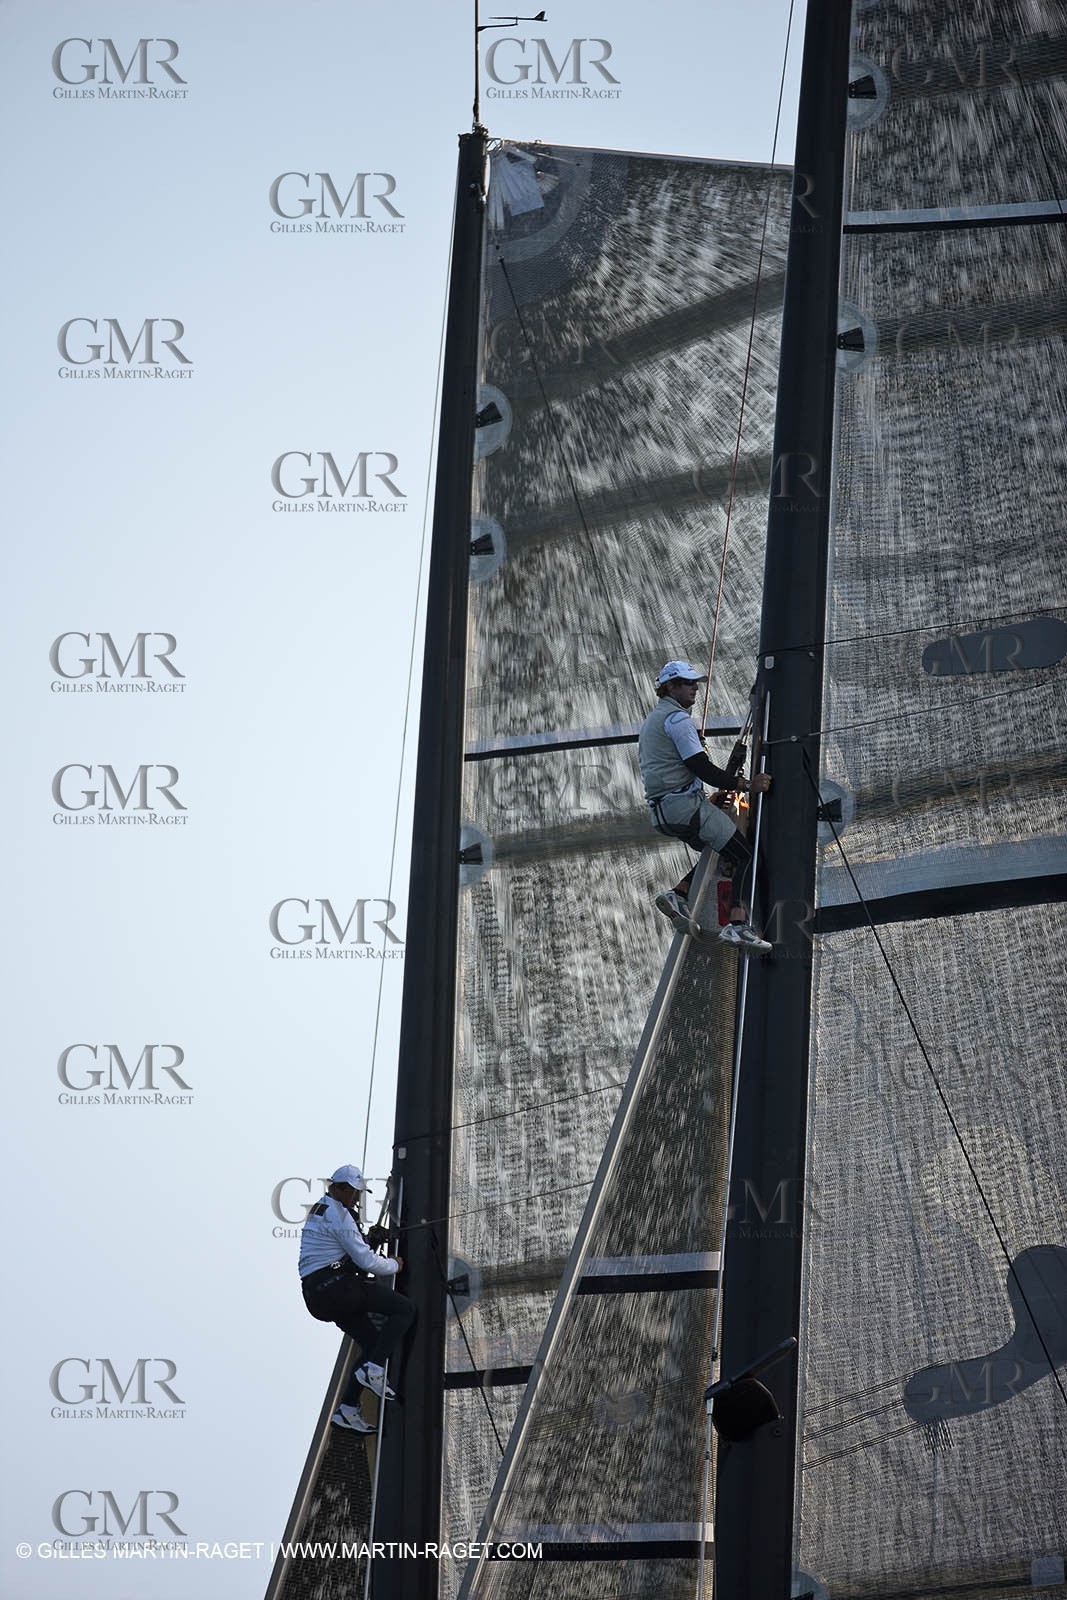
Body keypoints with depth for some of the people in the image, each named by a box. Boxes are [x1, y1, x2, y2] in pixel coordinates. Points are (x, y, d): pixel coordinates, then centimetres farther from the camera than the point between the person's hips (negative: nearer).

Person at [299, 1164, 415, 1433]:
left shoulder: (318, 1212, 24)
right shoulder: (338, 1214, -9)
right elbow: (365, 1259, -11)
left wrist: (368, 1239, 21)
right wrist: (394, 1265, 4)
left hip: (316, 1294, 10)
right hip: (337, 1286, -10)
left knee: (374, 1343, 13)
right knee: (405, 1308, -10)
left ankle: (348, 1408, 7)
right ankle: (373, 1370, -20)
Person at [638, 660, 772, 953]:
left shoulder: (650, 721, 23)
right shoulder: (677, 718, -9)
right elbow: (701, 767, -16)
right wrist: (745, 786, -15)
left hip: (661, 813, 10)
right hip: (685, 804, -10)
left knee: (725, 855, 19)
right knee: (745, 856, -9)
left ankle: (679, 895, 5)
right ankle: (737, 925, -23)